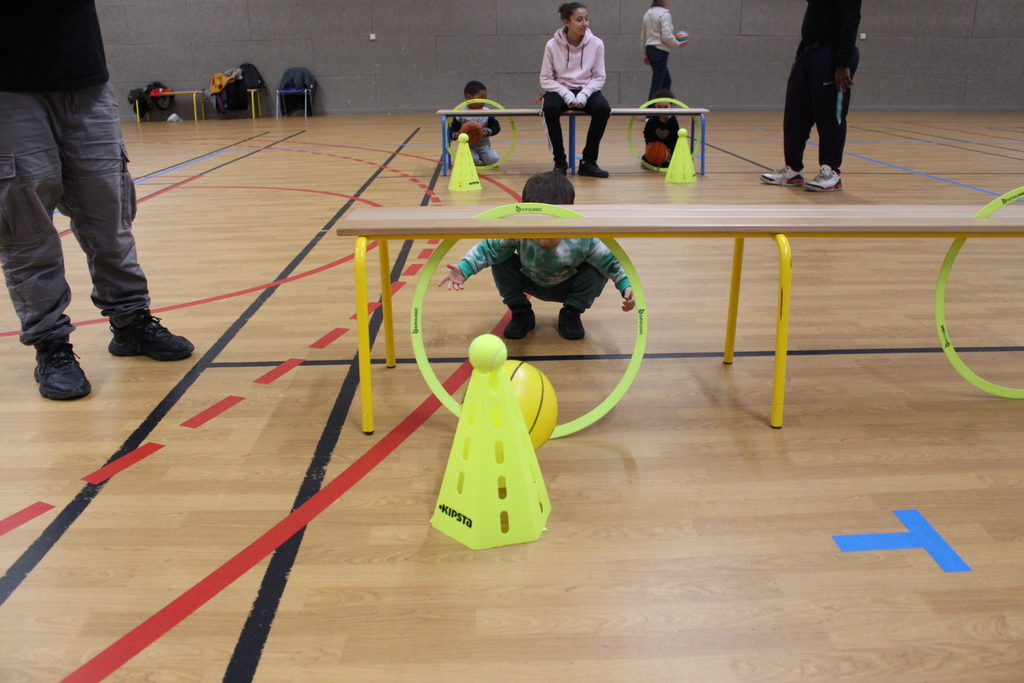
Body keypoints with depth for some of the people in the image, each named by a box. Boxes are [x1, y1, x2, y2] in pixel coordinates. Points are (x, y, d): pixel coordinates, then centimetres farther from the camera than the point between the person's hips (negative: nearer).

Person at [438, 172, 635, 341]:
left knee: (597, 272, -28)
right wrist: (464, 268, -30)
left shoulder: (583, 239, -35)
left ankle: (571, 314, 0)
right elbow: (489, 248, -20)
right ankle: (521, 313, -1)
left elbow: (610, 262, -23)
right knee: (501, 262, -22)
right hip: (532, 283, 1)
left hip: (568, 286, -1)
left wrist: (626, 285, -35)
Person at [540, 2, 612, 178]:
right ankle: (560, 161, -18)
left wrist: (583, 95, -18)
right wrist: (567, 95, -19)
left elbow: (599, 77, -1)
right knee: (550, 108, -34)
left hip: (586, 90, 1)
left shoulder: (596, 44, -6)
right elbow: (546, 79, -5)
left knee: (603, 108, -30)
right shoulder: (552, 45, -9)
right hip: (559, 90, -1)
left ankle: (588, 161, -16)